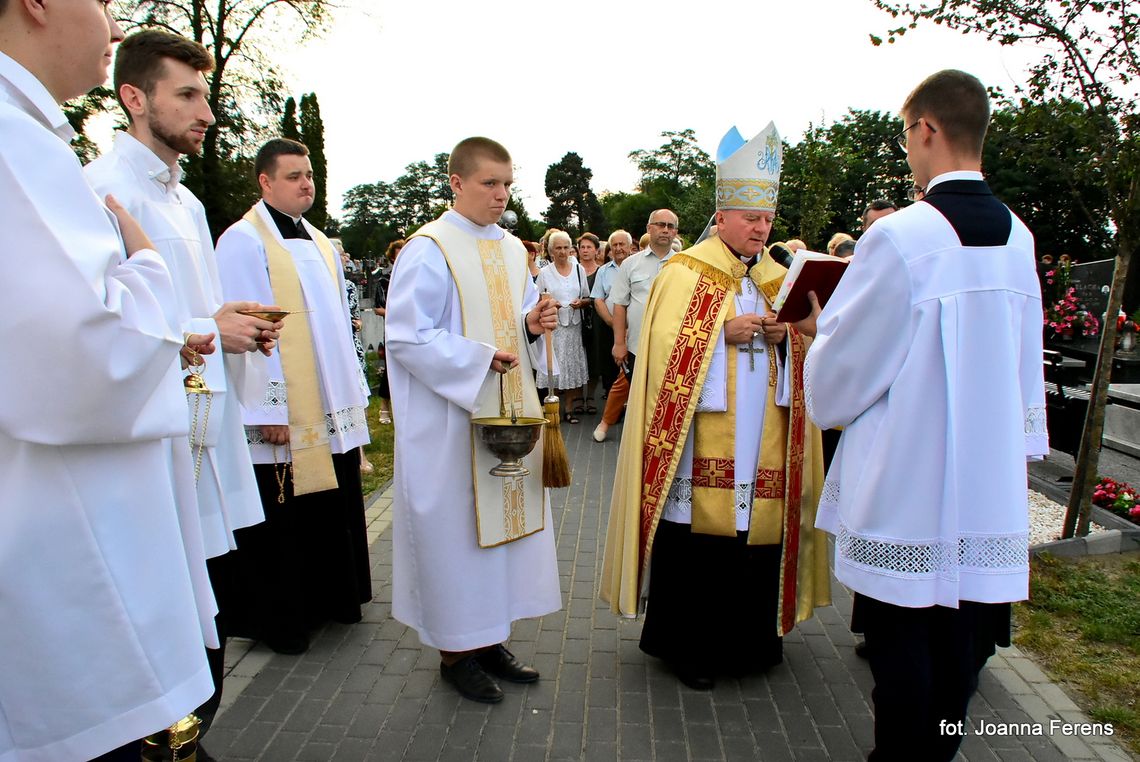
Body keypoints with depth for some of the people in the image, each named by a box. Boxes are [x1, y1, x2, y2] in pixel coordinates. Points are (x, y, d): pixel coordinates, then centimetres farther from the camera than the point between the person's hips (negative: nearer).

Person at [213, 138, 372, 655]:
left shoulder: (320, 244, 15)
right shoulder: (243, 241, -8)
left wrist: (354, 390, 14)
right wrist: (267, 409, -18)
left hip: (333, 409, 7)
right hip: (284, 414, -7)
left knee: (334, 510, 15)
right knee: (281, 520, 5)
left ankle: (332, 598, 32)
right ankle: (276, 619, 22)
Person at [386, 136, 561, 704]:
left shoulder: (512, 249, 12)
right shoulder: (428, 250, -10)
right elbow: (407, 337, -14)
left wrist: (535, 323, -3)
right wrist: (478, 357, -19)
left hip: (511, 411, 7)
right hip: (451, 420, -7)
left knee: (504, 517, 12)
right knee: (456, 525, 2)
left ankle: (488, 637, 28)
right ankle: (455, 650, 20)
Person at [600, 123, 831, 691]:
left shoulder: (777, 278, 15)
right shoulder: (685, 272, -2)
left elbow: (803, 352, 16)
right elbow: (666, 346, -9)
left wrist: (783, 336, -5)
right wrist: (723, 332, -18)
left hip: (760, 445, 5)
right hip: (700, 442, -5)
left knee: (756, 530, 7)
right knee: (697, 538, -1)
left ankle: (746, 640, 26)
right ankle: (687, 645, 17)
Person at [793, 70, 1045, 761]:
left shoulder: (900, 237, -18)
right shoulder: (1018, 238, 4)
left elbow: (842, 373, -12)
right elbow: (1027, 365, 12)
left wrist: (821, 329, 8)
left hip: (906, 485, -6)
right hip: (991, 484, 7)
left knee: (902, 642, 9)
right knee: (961, 642, 18)